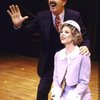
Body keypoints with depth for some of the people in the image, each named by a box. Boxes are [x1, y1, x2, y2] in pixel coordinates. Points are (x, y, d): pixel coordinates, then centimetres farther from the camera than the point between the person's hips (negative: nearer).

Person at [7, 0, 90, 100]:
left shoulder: (74, 16, -14)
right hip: (49, 61, 1)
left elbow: (84, 36, -5)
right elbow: (29, 29, 0)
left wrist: (85, 46, -27)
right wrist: (19, 24, -21)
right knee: (42, 89, 9)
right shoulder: (42, 16, -12)